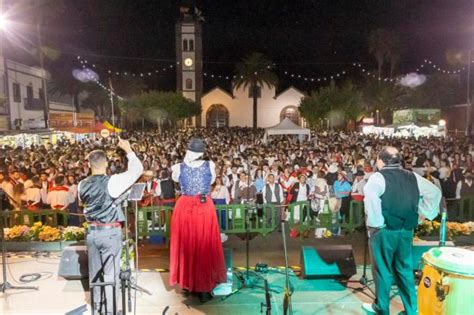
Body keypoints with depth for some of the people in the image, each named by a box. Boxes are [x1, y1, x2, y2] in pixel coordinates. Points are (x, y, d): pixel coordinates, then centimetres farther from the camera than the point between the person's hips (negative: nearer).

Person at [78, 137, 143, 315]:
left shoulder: (82, 185, 1)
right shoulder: (112, 182, -18)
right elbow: (138, 169, -15)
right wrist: (128, 150, -5)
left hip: (92, 231, 6)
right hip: (110, 232, -6)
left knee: (94, 270, 18)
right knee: (111, 272, 3)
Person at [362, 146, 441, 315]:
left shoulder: (378, 177, -10)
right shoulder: (413, 176, 8)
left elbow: (370, 195, -28)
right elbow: (434, 192, 11)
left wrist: (375, 222, -18)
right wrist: (425, 213, 11)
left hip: (383, 230, -5)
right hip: (407, 230, 6)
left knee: (382, 270, 8)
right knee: (405, 269, 17)